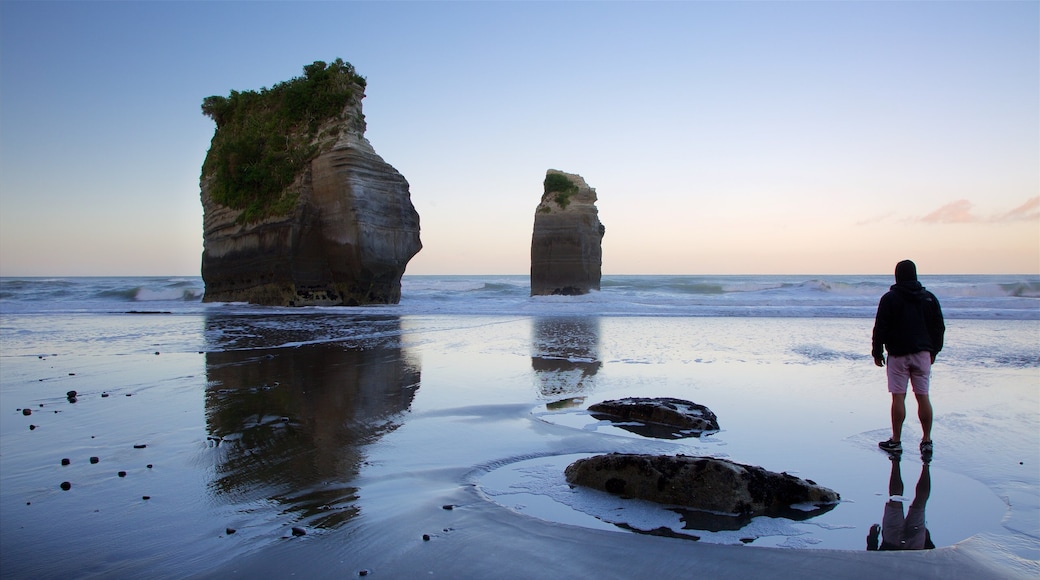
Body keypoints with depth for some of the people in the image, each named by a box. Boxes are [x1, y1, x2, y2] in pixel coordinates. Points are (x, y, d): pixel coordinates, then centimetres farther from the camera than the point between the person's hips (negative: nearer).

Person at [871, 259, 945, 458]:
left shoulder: (890, 298, -6)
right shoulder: (929, 298, 6)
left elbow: (880, 328, -7)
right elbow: (939, 327, 11)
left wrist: (877, 352, 2)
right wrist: (934, 351, 20)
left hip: (898, 354, -3)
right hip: (923, 353, 3)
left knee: (898, 397, -1)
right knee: (923, 397, 6)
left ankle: (895, 441, 5)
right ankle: (926, 441, 7)